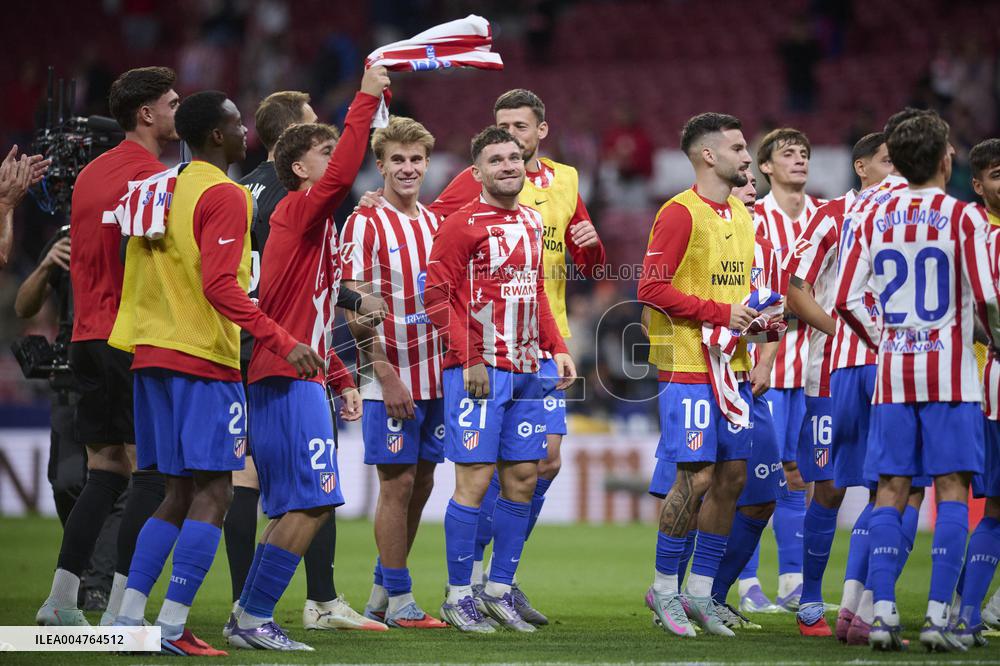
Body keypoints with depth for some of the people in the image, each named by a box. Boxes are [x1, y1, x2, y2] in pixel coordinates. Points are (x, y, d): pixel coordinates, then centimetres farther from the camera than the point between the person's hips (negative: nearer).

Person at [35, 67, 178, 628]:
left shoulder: (92, 174, 16)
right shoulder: (153, 176, -11)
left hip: (89, 339, 9)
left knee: (104, 473, 14)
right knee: (154, 476, -6)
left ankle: (61, 603, 12)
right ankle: (121, 610, -10)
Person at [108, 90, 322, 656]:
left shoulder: (165, 189, 15)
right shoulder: (224, 196, -11)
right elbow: (220, 286, -20)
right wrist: (282, 342, -23)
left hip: (153, 355, 9)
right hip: (204, 362, -8)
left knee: (180, 494, 13)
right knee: (212, 497, -6)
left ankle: (129, 619, 7)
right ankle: (173, 628, -12)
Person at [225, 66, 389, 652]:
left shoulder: (315, 223, 22)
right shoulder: (300, 209, -7)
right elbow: (343, 174, -28)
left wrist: (341, 379, 24)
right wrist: (367, 99, -22)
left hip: (298, 378, 10)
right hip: (289, 381, -10)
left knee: (303, 506, 10)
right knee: (310, 503, -12)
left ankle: (251, 617, 12)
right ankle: (253, 619, -8)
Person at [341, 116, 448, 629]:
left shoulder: (435, 224, 12)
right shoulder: (365, 224, -8)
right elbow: (354, 310, -12)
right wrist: (387, 375, -17)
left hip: (434, 376, 7)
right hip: (391, 380, -7)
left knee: (421, 482, 9)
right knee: (398, 483, -4)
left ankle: (381, 595, 20)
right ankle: (399, 601, 4)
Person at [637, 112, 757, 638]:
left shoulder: (741, 213, 15)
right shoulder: (681, 213, -11)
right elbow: (652, 287, -16)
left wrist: (756, 312, 5)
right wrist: (720, 313, -18)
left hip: (732, 367, 8)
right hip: (689, 366, -8)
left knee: (732, 476, 6)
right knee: (697, 476, -8)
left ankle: (700, 593, 15)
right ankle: (664, 588, 6)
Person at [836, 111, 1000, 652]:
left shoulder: (875, 219, 6)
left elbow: (847, 301, 4)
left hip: (892, 370, 4)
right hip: (950, 372, -4)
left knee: (890, 489, 6)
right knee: (952, 487, 0)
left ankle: (883, 612, -2)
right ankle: (937, 615, -7)